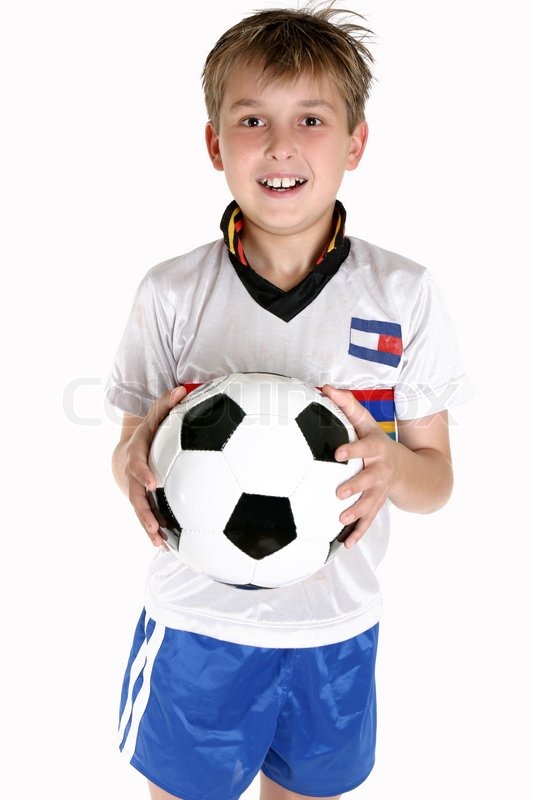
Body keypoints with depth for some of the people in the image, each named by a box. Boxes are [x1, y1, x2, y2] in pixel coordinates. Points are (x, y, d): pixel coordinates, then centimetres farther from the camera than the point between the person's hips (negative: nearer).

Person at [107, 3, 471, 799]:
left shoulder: (406, 298, -9)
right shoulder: (171, 295, -10)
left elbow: (437, 479, -4)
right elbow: (134, 447, -2)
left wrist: (391, 468, -26)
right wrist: (136, 459, -25)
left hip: (337, 627, 1)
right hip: (197, 621, 0)